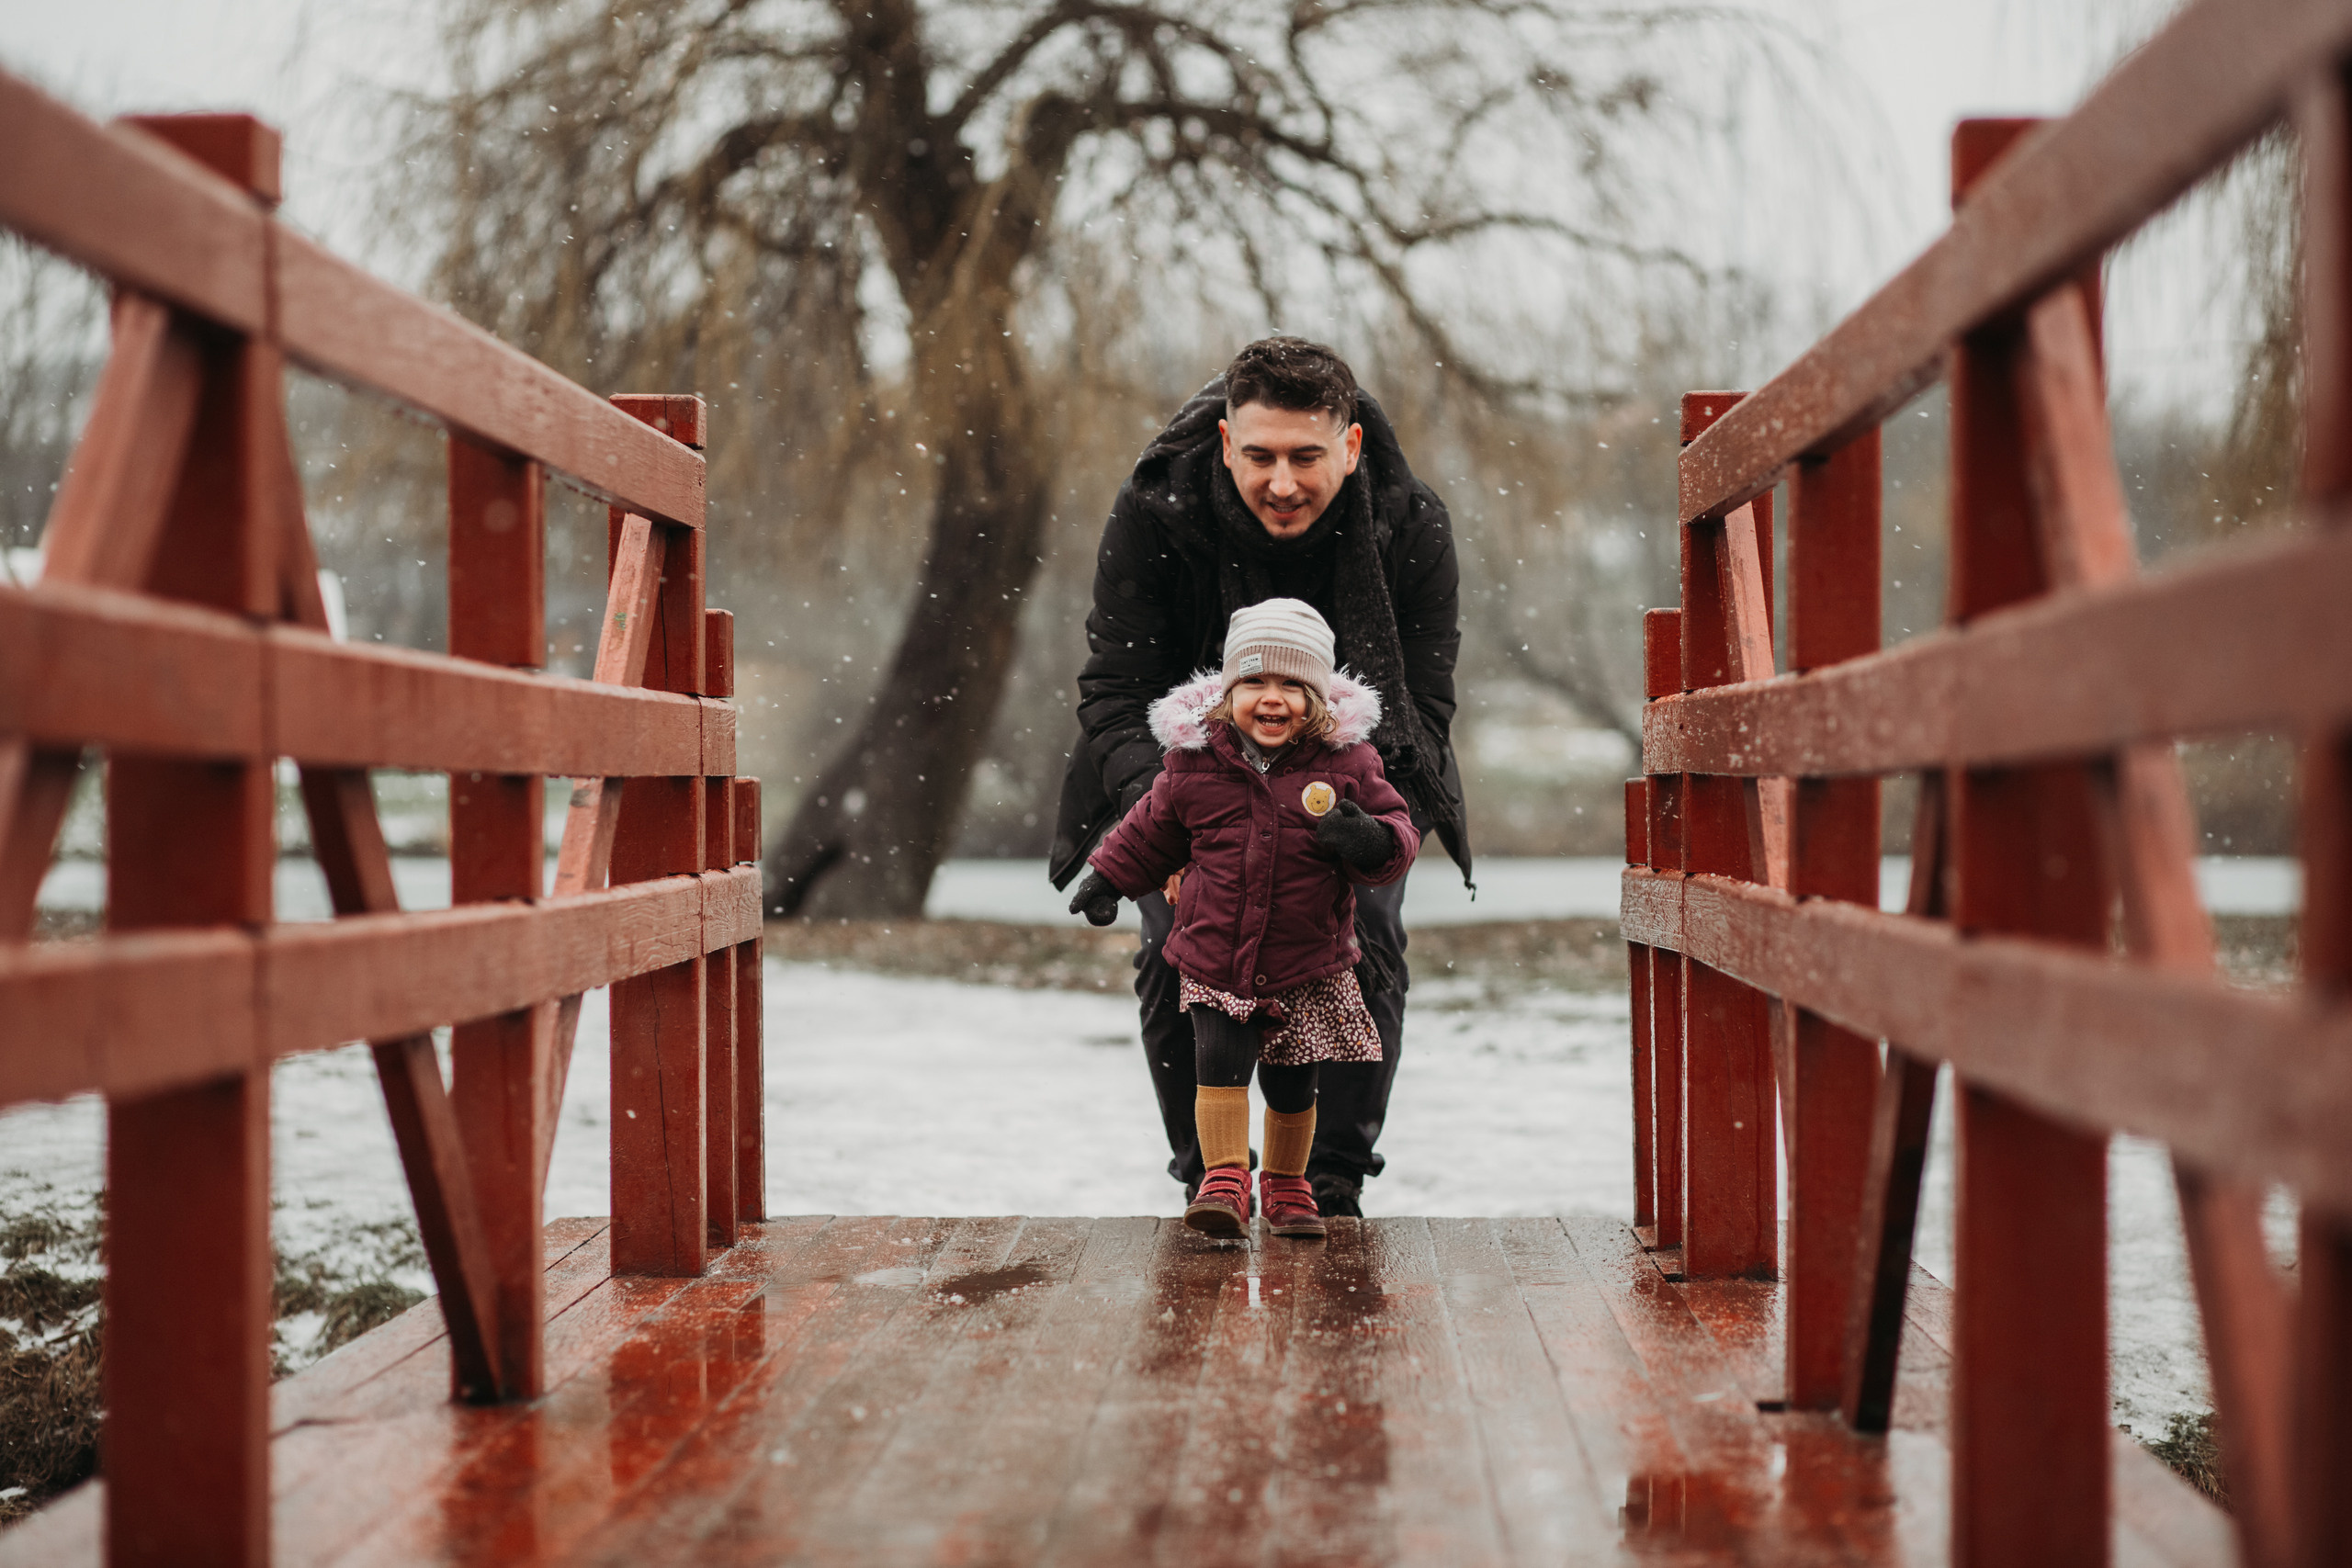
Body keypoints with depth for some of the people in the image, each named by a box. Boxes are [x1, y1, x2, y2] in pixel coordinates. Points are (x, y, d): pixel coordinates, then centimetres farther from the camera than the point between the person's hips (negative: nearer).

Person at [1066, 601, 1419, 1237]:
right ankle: (1224, 1180, -4)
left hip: (1309, 966, 0)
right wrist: (1107, 879, 17)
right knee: (1219, 1062, -15)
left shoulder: (1346, 761, -8)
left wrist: (1371, 841, -27)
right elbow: (1153, 829, 13)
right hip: (1215, 961, 0)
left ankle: (1287, 1186, 31)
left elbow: (1397, 831, -5)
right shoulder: (1195, 759, -4)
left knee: (1292, 1085, 10)